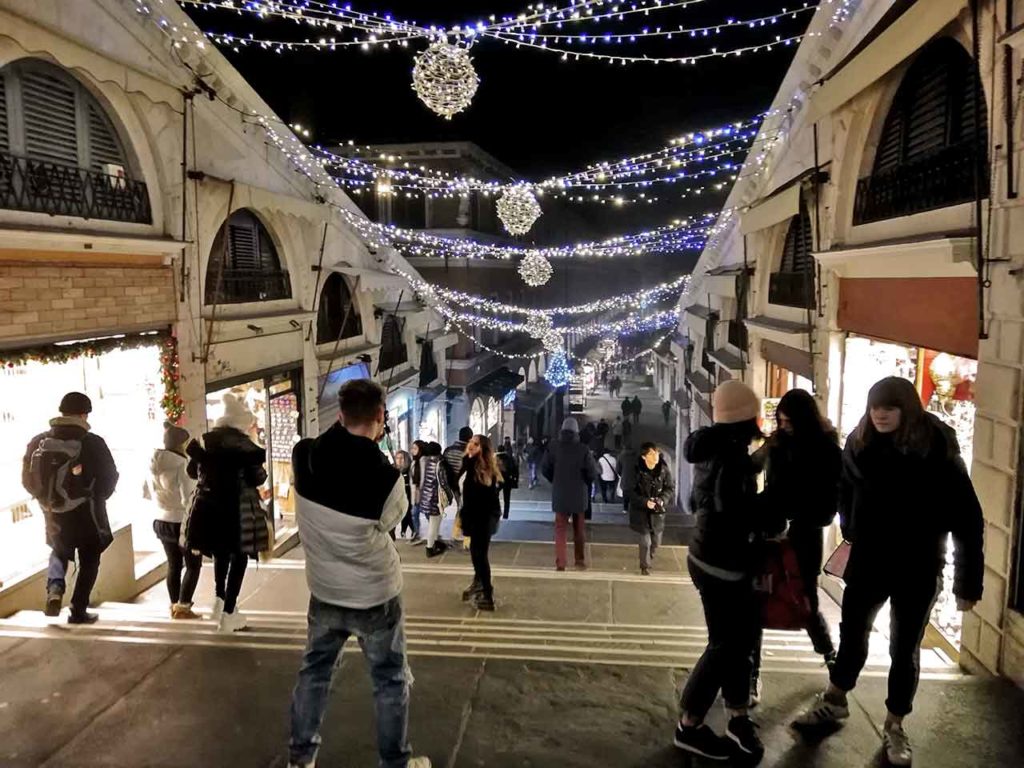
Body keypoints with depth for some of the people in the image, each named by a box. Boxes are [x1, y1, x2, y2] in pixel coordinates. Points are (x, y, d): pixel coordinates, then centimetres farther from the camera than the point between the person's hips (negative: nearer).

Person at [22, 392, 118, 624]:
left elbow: (28, 479, 4)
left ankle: (54, 586, 0)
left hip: (54, 514, 4)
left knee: (59, 552, 27)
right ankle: (78, 611, 13)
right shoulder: (93, 443, -15)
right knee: (89, 561, 13)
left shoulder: (38, 442, -3)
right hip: (87, 513, -3)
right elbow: (109, 477, -10)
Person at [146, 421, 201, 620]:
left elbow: (146, 492, 13)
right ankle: (183, 606, 3)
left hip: (161, 521, 7)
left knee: (173, 565, 17)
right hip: (181, 522, -7)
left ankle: (175, 606, 23)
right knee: (194, 564, 7)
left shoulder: (154, 463, 2)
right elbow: (188, 498, -22)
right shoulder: (181, 464, -20)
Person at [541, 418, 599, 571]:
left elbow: (545, 469, -2)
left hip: (560, 495, 0)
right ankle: (580, 560, 23)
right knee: (579, 529, 15)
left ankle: (560, 563, -3)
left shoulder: (555, 448, -6)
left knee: (560, 529, 5)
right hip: (579, 495, 0)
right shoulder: (583, 449, -10)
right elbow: (593, 472, -11)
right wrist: (585, 483, 9)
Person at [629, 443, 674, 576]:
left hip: (658, 511, 3)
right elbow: (630, 492, -12)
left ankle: (650, 557, 45)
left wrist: (662, 500, -20)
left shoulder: (664, 469, -10)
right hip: (642, 510, -3)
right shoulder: (637, 471, -17)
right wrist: (645, 501, -25)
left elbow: (671, 488, -2)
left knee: (656, 541, 14)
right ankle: (645, 565, 25)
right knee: (645, 541, 0)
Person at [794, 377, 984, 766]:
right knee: (852, 632, 18)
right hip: (868, 559, 4)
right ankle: (834, 701, 39)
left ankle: (894, 727, 29)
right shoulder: (860, 444, -6)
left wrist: (968, 581, -15)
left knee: (904, 649, 11)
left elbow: (966, 518, -15)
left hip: (917, 568, -3)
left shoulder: (936, 450, -18)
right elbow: (846, 489, 13)